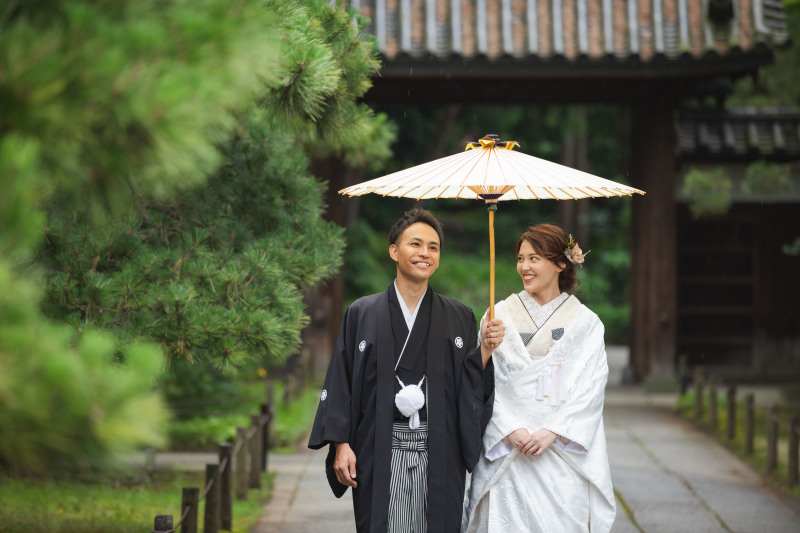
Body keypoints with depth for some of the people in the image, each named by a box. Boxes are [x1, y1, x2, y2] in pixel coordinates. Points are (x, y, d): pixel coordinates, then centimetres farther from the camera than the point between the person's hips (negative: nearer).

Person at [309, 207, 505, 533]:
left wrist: (485, 350, -11)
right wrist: (341, 444, -4)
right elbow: (340, 381, 3)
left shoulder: (459, 318, 8)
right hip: (381, 454, -1)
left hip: (439, 455, 1)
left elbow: (473, 389, 6)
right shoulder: (362, 314, 4)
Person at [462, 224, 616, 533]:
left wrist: (552, 433, -13)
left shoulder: (586, 323, 6)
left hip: (564, 451, 0)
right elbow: (485, 384, 2)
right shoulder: (500, 316, 8)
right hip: (507, 450, 1)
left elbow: (590, 388, -1)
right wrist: (512, 431, -12)